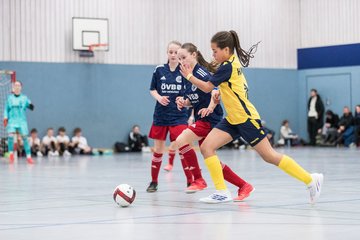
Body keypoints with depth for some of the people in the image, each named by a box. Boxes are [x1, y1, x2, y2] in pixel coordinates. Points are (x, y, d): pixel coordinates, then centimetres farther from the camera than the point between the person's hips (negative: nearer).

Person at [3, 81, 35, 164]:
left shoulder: (24, 98, 6)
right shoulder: (10, 98, 9)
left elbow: (30, 106, 1)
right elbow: (6, 109, 13)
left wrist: (31, 106, -20)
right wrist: (5, 118, 3)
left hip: (22, 120, 0)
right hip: (12, 120, 0)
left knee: (24, 137, -6)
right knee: (11, 135, -17)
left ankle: (28, 157, -1)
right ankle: (11, 153, 2)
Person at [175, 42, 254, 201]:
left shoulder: (202, 73, -14)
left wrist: (210, 108, -35)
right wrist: (183, 103, 1)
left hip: (210, 119, -10)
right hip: (201, 120, 10)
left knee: (181, 140, -23)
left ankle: (198, 180, -11)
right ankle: (243, 186, 18)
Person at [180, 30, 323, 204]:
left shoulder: (227, 66, -17)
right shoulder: (233, 62, 11)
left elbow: (207, 87, -12)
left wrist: (189, 76, 0)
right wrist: (221, 92, 12)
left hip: (246, 118, -9)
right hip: (232, 119, 9)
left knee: (269, 156, -5)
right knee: (206, 147, -5)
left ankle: (311, 179, 7)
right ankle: (222, 192, -5)